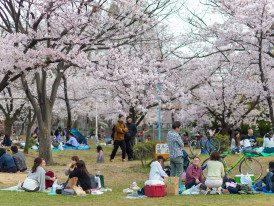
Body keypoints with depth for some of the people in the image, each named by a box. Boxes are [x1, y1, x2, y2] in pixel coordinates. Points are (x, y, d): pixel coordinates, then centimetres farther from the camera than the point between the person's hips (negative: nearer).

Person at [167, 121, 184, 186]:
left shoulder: (168, 133, 7)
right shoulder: (176, 135, -18)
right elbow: (182, 145, -8)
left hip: (171, 156, 8)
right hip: (178, 156, -8)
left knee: (172, 172, 12)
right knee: (179, 173, -2)